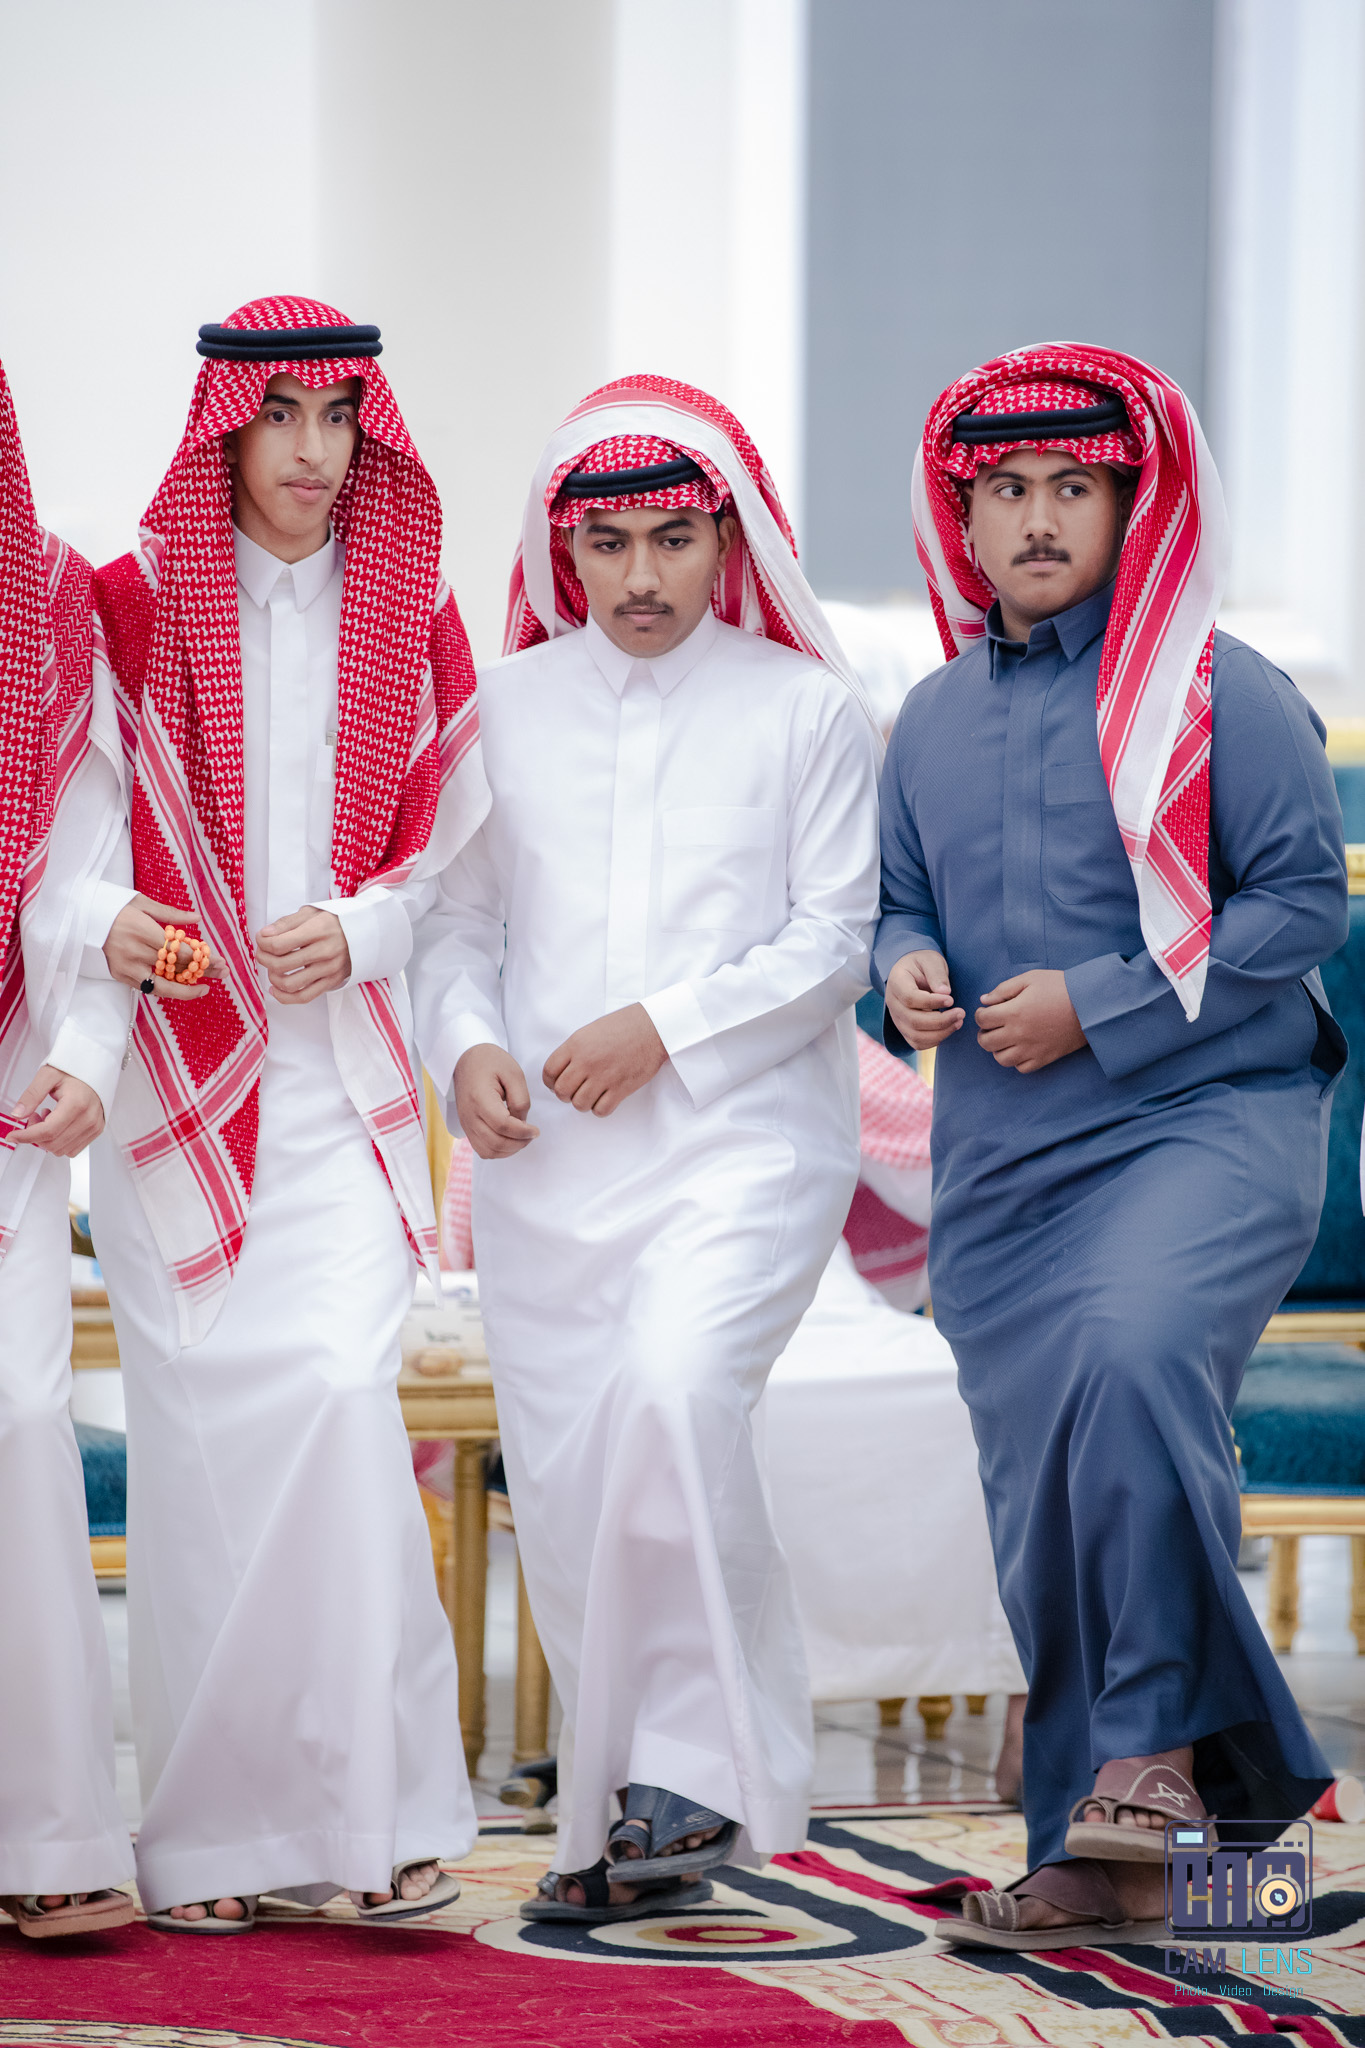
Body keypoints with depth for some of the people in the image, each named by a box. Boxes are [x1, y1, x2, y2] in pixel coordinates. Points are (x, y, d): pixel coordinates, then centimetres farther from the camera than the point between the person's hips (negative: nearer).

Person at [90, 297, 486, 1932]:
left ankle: (375, 1807, -10)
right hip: (177, 1066, -1)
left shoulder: (414, 624, 10)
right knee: (201, 1427, -4)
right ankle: (206, 1836, 5)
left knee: (338, 1387, -16)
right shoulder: (131, 604, 3)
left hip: (342, 1076, 1)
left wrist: (359, 928, -5)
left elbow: (455, 848, 13)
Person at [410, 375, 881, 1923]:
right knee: (562, 1489, 2)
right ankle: (631, 1826, 14)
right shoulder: (505, 707, 12)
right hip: (545, 1155, 4)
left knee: (673, 1393, -28)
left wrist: (666, 1026, -11)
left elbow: (834, 939, 0)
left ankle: (695, 1771, -18)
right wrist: (467, 1043, -6)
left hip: (745, 1138, -4)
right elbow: (456, 914, 14)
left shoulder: (808, 709, 5)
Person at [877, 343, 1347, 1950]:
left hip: (1208, 1118, -6)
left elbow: (1305, 897, -8)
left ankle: (1159, 1737, -21)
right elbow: (899, 900, 23)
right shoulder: (935, 719, 14)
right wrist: (905, 968, -2)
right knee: (1041, 1502, 5)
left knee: (1132, 1349, -34)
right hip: (999, 1159, 6)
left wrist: (1096, 1005, -13)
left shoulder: (1221, 696, -4)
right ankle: (1091, 1864, 14)